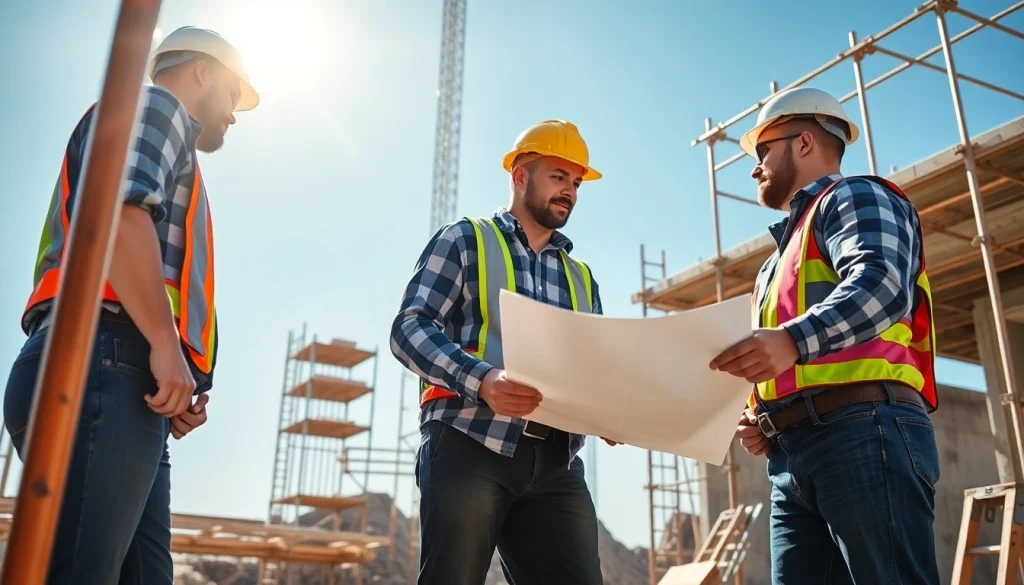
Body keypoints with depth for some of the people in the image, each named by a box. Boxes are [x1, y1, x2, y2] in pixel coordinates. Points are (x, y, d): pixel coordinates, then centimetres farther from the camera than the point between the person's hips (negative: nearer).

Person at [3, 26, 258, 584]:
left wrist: (172, 392, 14)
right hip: (100, 364, -10)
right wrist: (168, 346, -15)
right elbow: (117, 212, -13)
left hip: (116, 380, 10)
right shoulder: (155, 105, 8)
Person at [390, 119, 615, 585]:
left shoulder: (581, 278, 25)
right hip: (470, 447, -4)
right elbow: (410, 329, -4)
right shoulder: (464, 240, 9)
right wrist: (481, 380, -21)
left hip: (555, 465, 5)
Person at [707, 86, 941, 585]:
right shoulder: (785, 253, 33)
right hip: (794, 456, 9)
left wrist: (794, 339, -31)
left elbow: (880, 286, -15)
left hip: (863, 431, -8)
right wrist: (761, 424, 14)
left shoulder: (854, 197, 7)